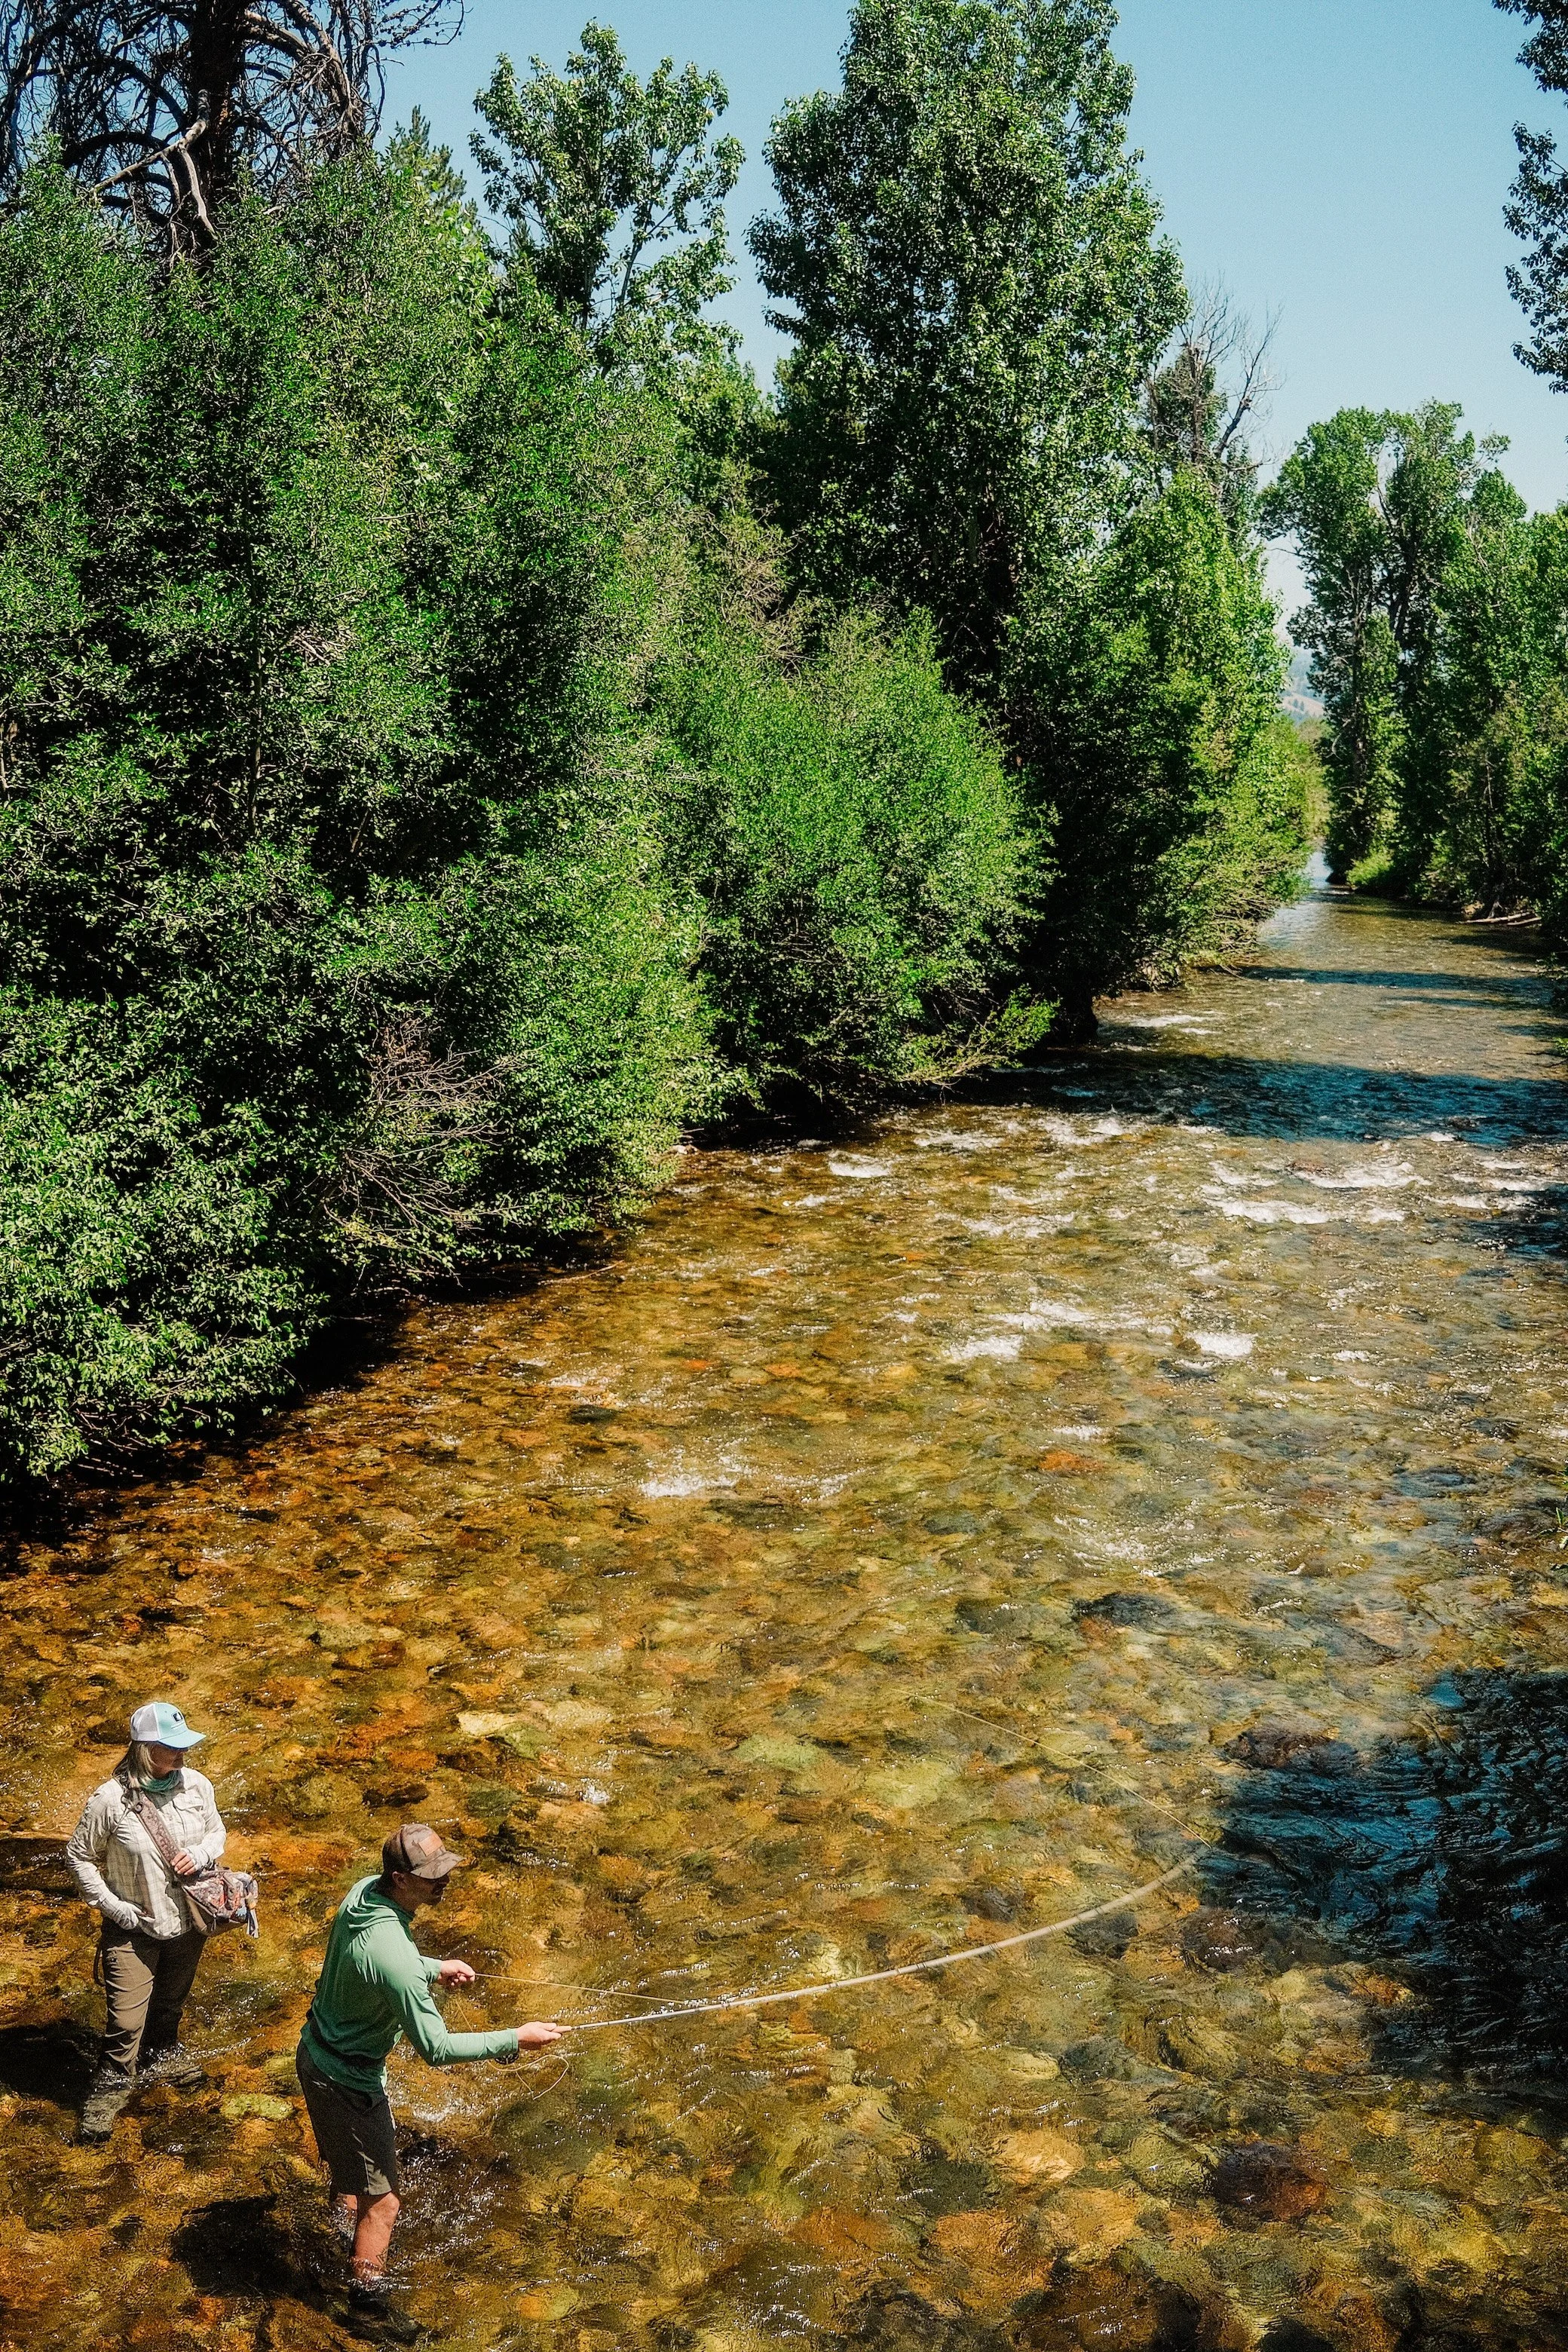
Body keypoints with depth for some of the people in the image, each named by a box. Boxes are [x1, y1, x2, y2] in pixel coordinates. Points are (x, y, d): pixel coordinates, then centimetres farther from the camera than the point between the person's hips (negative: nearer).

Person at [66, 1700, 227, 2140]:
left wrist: (200, 1853, -17)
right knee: (126, 2017, -1)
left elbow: (216, 1832, 5)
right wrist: (113, 1906, -14)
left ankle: (160, 2056, 52)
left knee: (171, 2001, 26)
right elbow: (79, 1857, -10)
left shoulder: (196, 1785, -13)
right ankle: (110, 2087, 25)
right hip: (133, 1929, -4)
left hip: (187, 1923, 4)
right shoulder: (110, 1799, -24)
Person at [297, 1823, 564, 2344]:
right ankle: (368, 2302, 27)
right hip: (347, 2081, -9)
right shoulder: (395, 1956, -39)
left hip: (316, 2052, 9)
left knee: (346, 2151, 35)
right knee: (382, 2195, 9)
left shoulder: (362, 1891, -13)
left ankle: (348, 2219, 61)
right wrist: (515, 2039, -25)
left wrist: (435, 1968, 5)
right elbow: (436, 2048, -31)